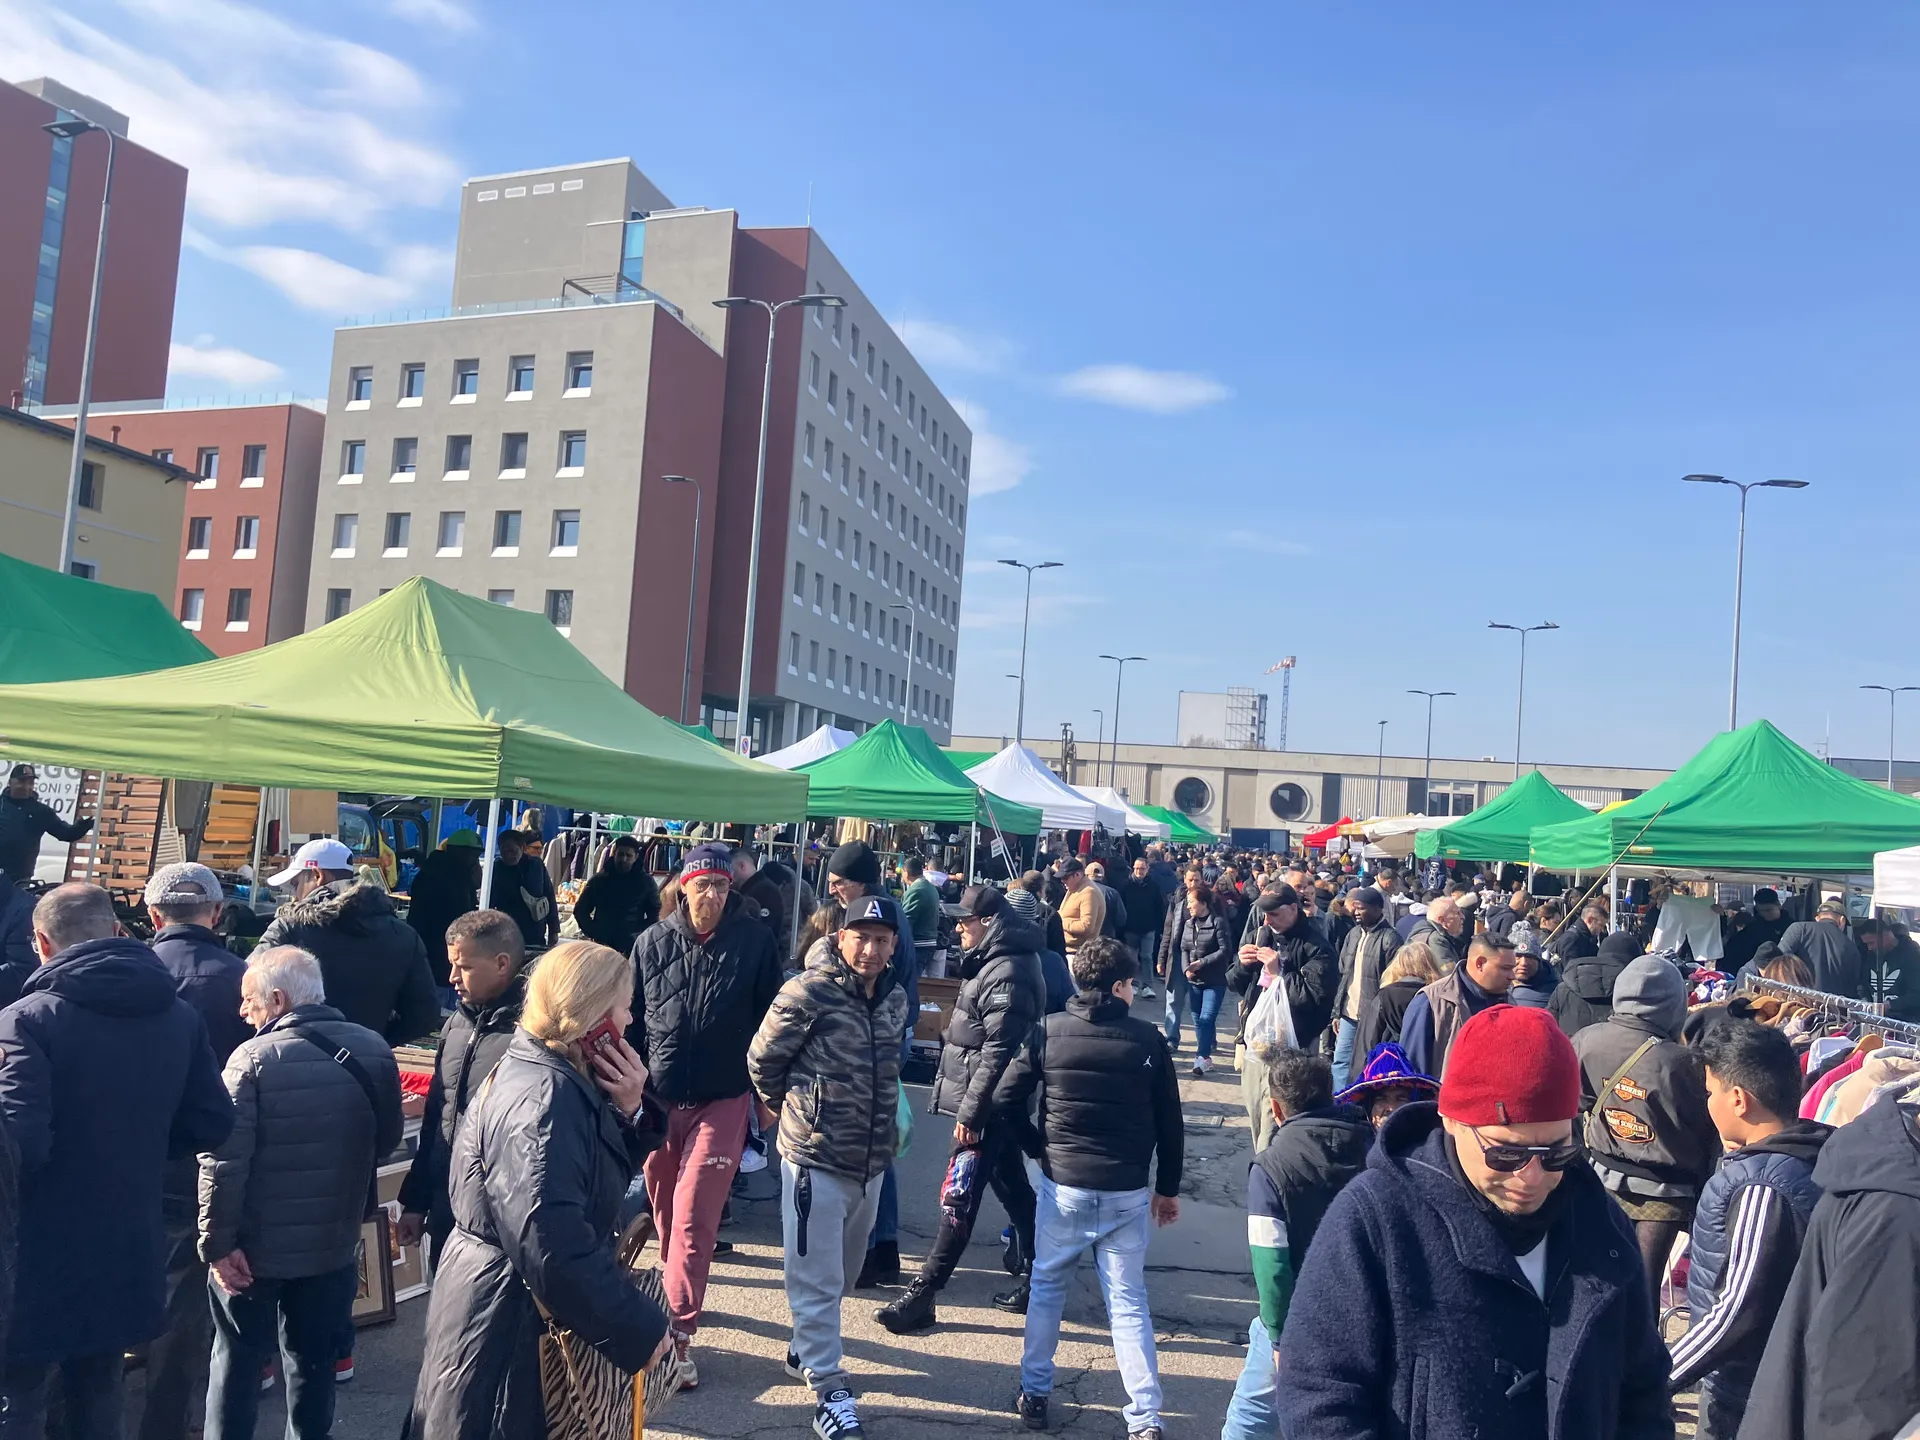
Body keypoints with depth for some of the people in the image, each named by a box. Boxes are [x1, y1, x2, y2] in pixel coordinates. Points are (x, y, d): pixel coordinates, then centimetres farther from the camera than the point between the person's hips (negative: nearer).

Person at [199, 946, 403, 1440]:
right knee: (315, 1360, 18)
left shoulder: (254, 1058, -18)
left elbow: (224, 1160, -21)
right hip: (334, 1243, 4)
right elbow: (386, 1141, 6)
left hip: (256, 1248, -3)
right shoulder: (373, 1050, -4)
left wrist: (217, 1242, -13)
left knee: (238, 1360, 15)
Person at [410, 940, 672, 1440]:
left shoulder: (547, 1074, 5)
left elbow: (600, 1177, 10)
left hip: (519, 1308, 10)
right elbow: (554, 1250, -33)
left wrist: (628, 1111, -8)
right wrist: (641, 1329, -24)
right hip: (510, 1328, -10)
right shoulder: (544, 1098, -27)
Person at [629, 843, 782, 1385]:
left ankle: (679, 1332, -1)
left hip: (722, 1102, -3)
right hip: (658, 1098, 3)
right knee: (665, 1211, 16)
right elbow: (632, 1020, 6)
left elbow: (769, 1017, 2)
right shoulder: (653, 943, -1)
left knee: (692, 1217, -7)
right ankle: (681, 1295, 39)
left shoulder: (754, 941, -4)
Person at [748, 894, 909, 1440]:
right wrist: (793, 1110, 5)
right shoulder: (809, 992, -17)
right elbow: (763, 1059, -7)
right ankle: (829, 1390, 12)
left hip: (872, 1159, 7)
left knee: (843, 1271, 21)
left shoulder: (896, 996, 2)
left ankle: (807, 1351, 41)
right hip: (815, 1157, -7)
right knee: (817, 1278, 1)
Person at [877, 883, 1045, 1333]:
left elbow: (998, 1052, -24)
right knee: (1012, 1187, 18)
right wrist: (970, 1106, 18)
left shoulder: (1006, 975, -20)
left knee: (960, 1199, -4)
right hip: (998, 1106, 11)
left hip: (989, 1109, -11)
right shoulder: (992, 964, 12)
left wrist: (970, 1113, -22)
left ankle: (923, 1295, 2)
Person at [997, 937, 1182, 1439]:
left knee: (1046, 1288, 17)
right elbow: (1170, 1122, 2)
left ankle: (1034, 1394, 26)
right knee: (1128, 1302, 7)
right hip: (1127, 1191, 0)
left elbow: (1006, 1099, -2)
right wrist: (1168, 1188, 13)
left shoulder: (1048, 1031, -6)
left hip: (1063, 1185, 0)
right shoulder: (1148, 1040, -5)